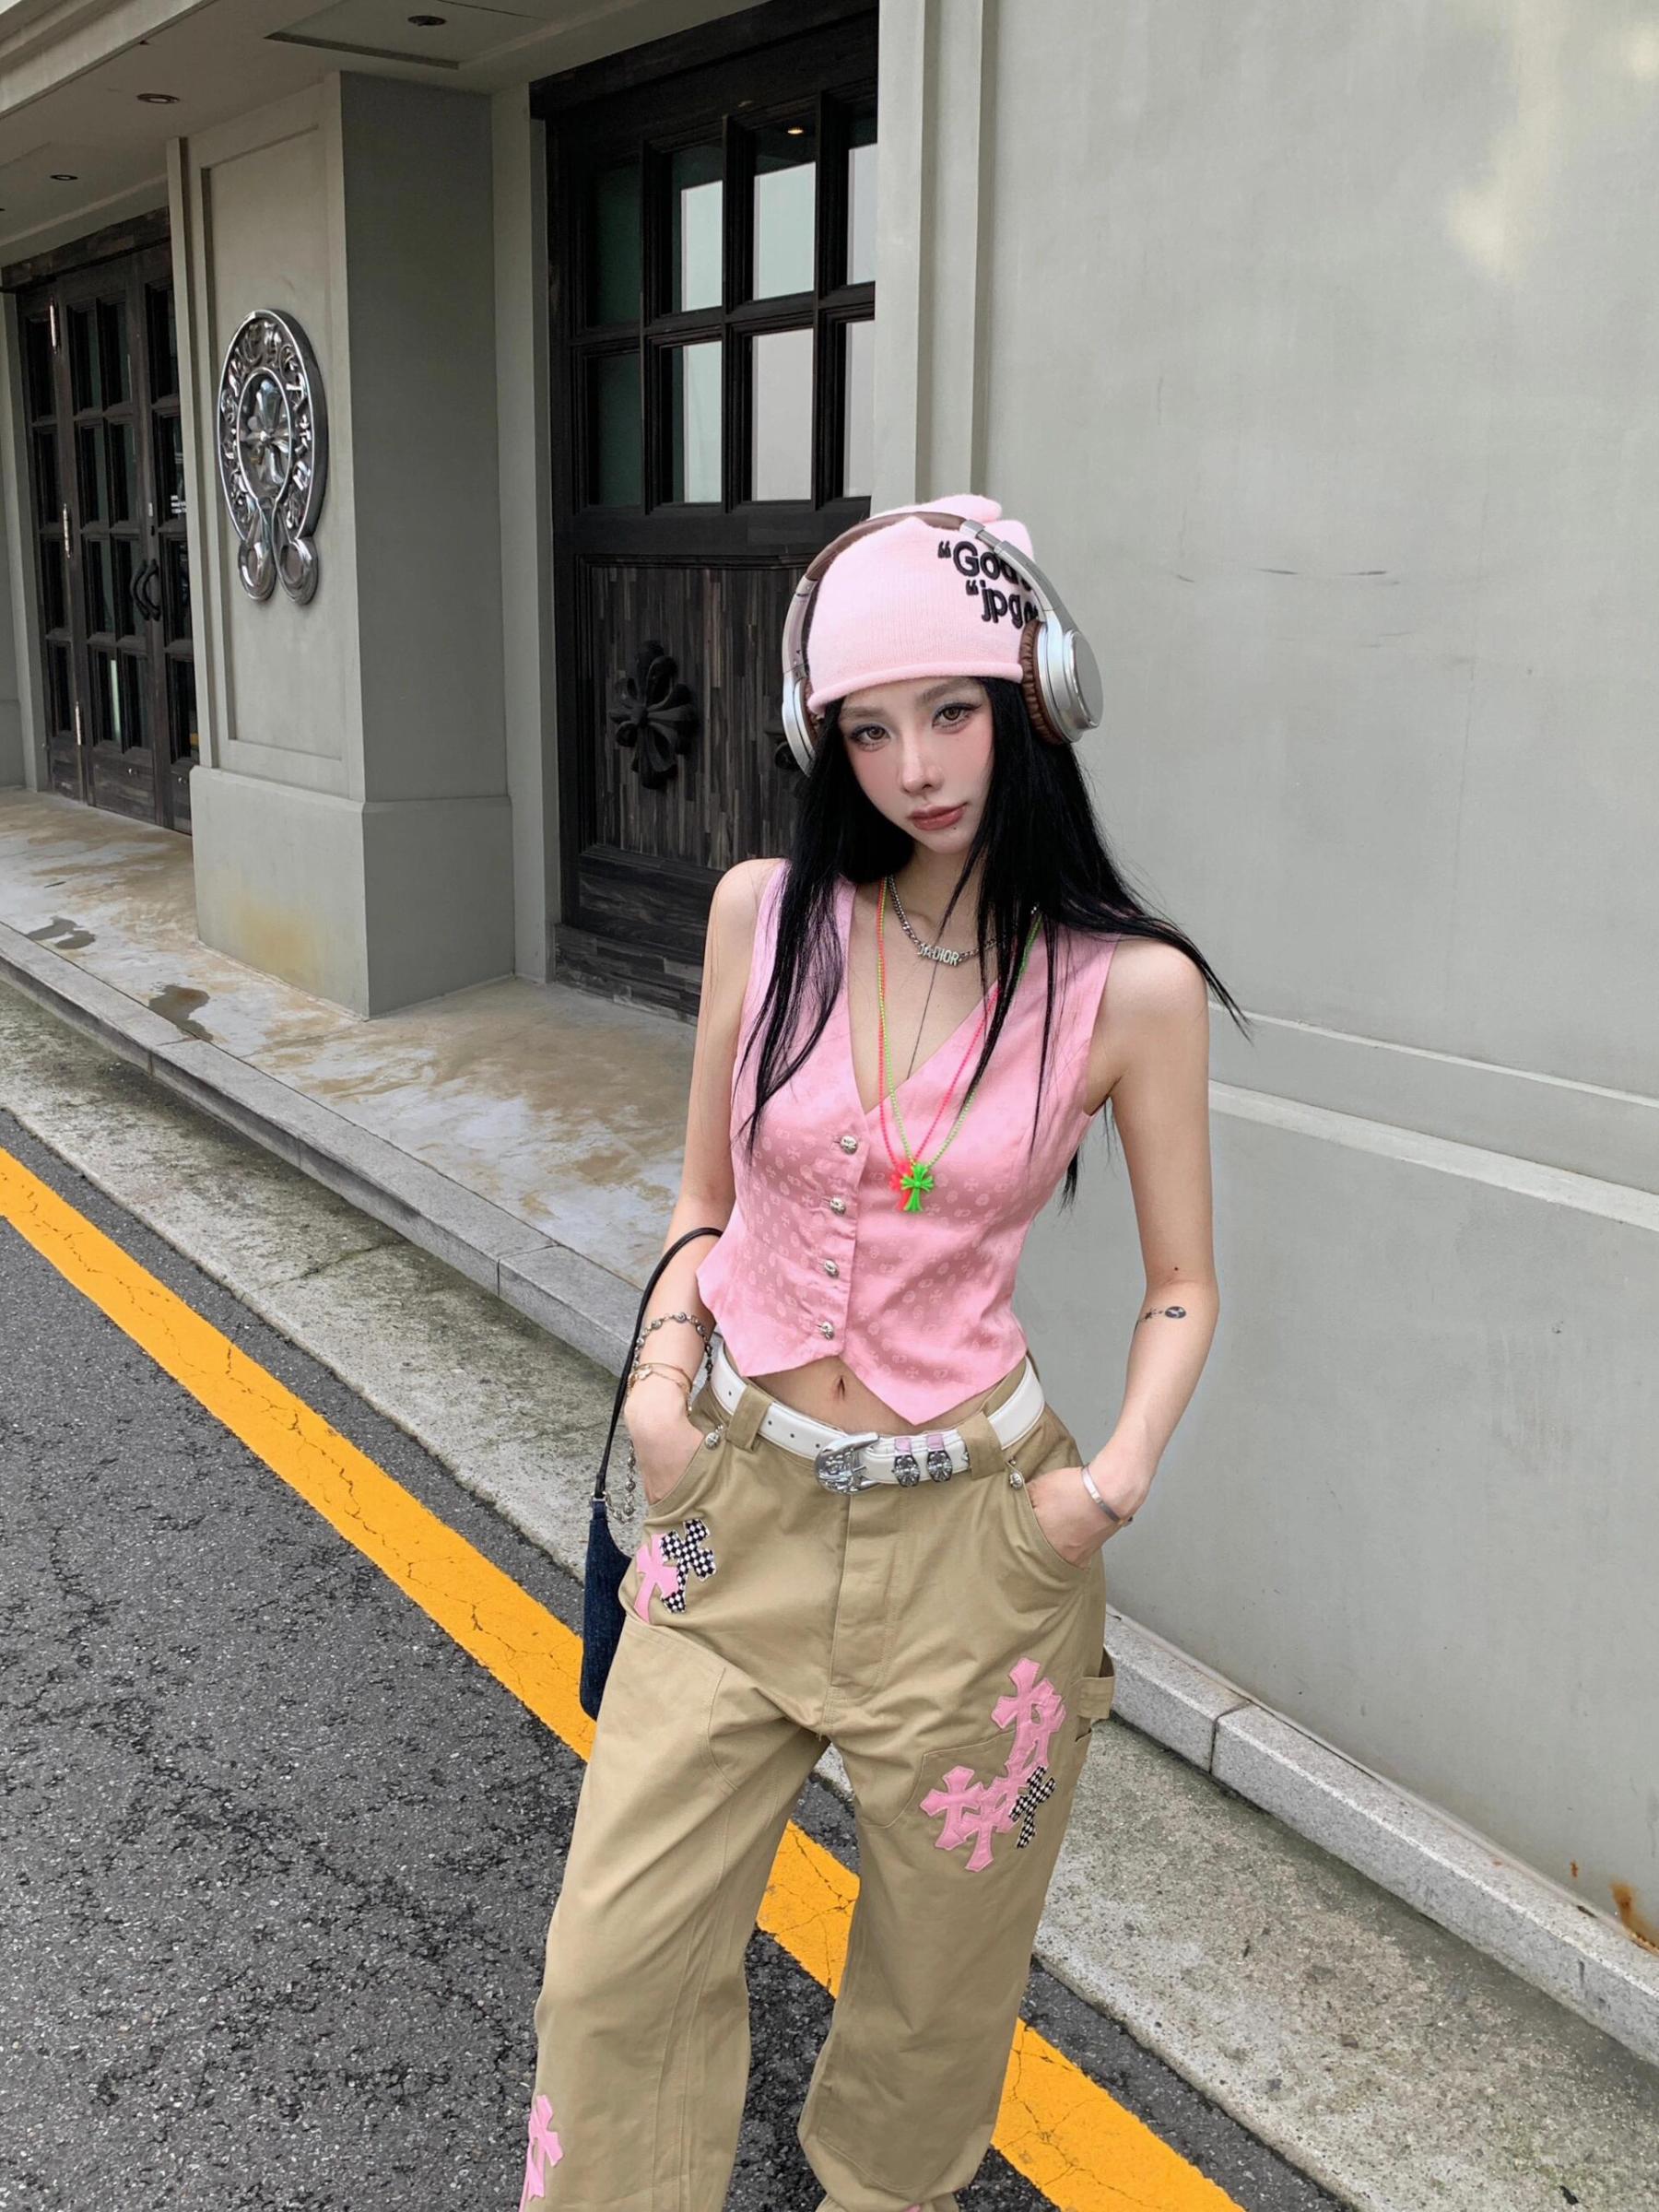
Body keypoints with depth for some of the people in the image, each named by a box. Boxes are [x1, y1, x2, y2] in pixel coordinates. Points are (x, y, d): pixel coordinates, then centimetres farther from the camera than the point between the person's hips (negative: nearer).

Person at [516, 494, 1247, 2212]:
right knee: (617, 1960, 6)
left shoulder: (1134, 986, -10)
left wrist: (1116, 1473, -13)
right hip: (739, 1507, 2)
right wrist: (664, 1362, -7)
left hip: (965, 1533, -1)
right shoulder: (765, 910, -4)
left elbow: (1181, 1287, 1)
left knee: (937, 1983, 19)